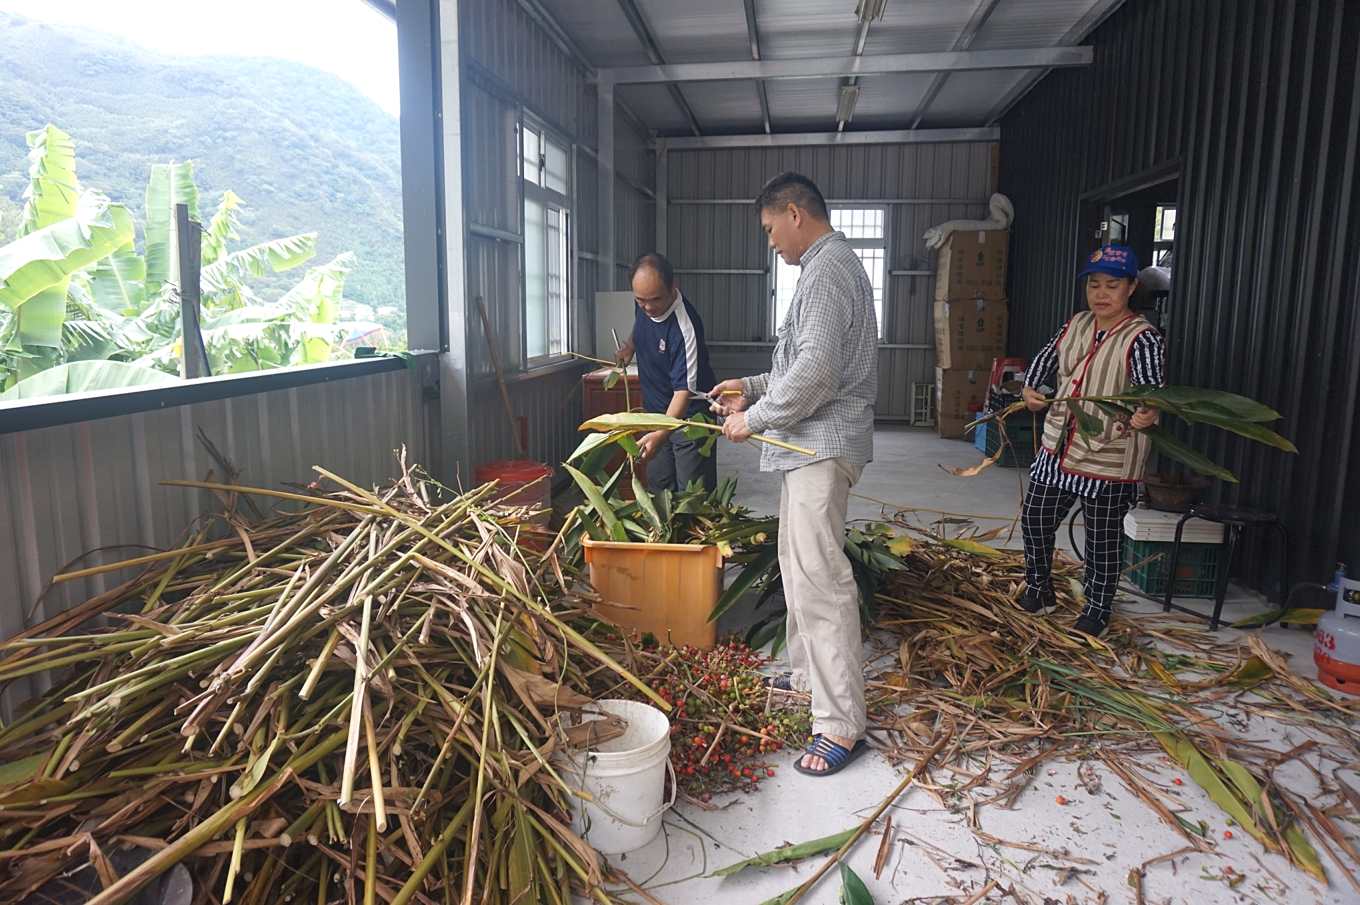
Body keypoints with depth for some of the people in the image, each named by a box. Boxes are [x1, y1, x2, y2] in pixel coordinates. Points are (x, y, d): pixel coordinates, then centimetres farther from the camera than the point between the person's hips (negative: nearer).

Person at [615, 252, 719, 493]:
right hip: (656, 411, 7)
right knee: (657, 489, 16)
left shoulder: (684, 327, -31)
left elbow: (684, 390, -33)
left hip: (688, 416, -7)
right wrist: (631, 344, 4)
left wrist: (661, 434, -43)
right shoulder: (643, 306, -8)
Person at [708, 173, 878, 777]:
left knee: (818, 579, -11)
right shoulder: (830, 266, 20)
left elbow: (815, 372, -24)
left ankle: (841, 724, -5)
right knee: (799, 565, 19)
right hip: (810, 444, 11)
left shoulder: (829, 269, -14)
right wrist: (753, 387, 18)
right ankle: (809, 675, 33)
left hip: (822, 446, -11)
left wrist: (753, 419, -13)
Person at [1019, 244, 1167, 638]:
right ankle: (1040, 590, 35)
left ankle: (1097, 610, 27)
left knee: (1103, 539, 8)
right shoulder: (1076, 325, 6)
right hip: (1059, 448, 6)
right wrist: (1030, 389, -3)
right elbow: (1046, 358, 17)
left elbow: (1151, 385, -26)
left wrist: (1147, 414, -49)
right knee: (1035, 518, 14)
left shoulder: (1142, 338, -14)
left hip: (1109, 459, -6)